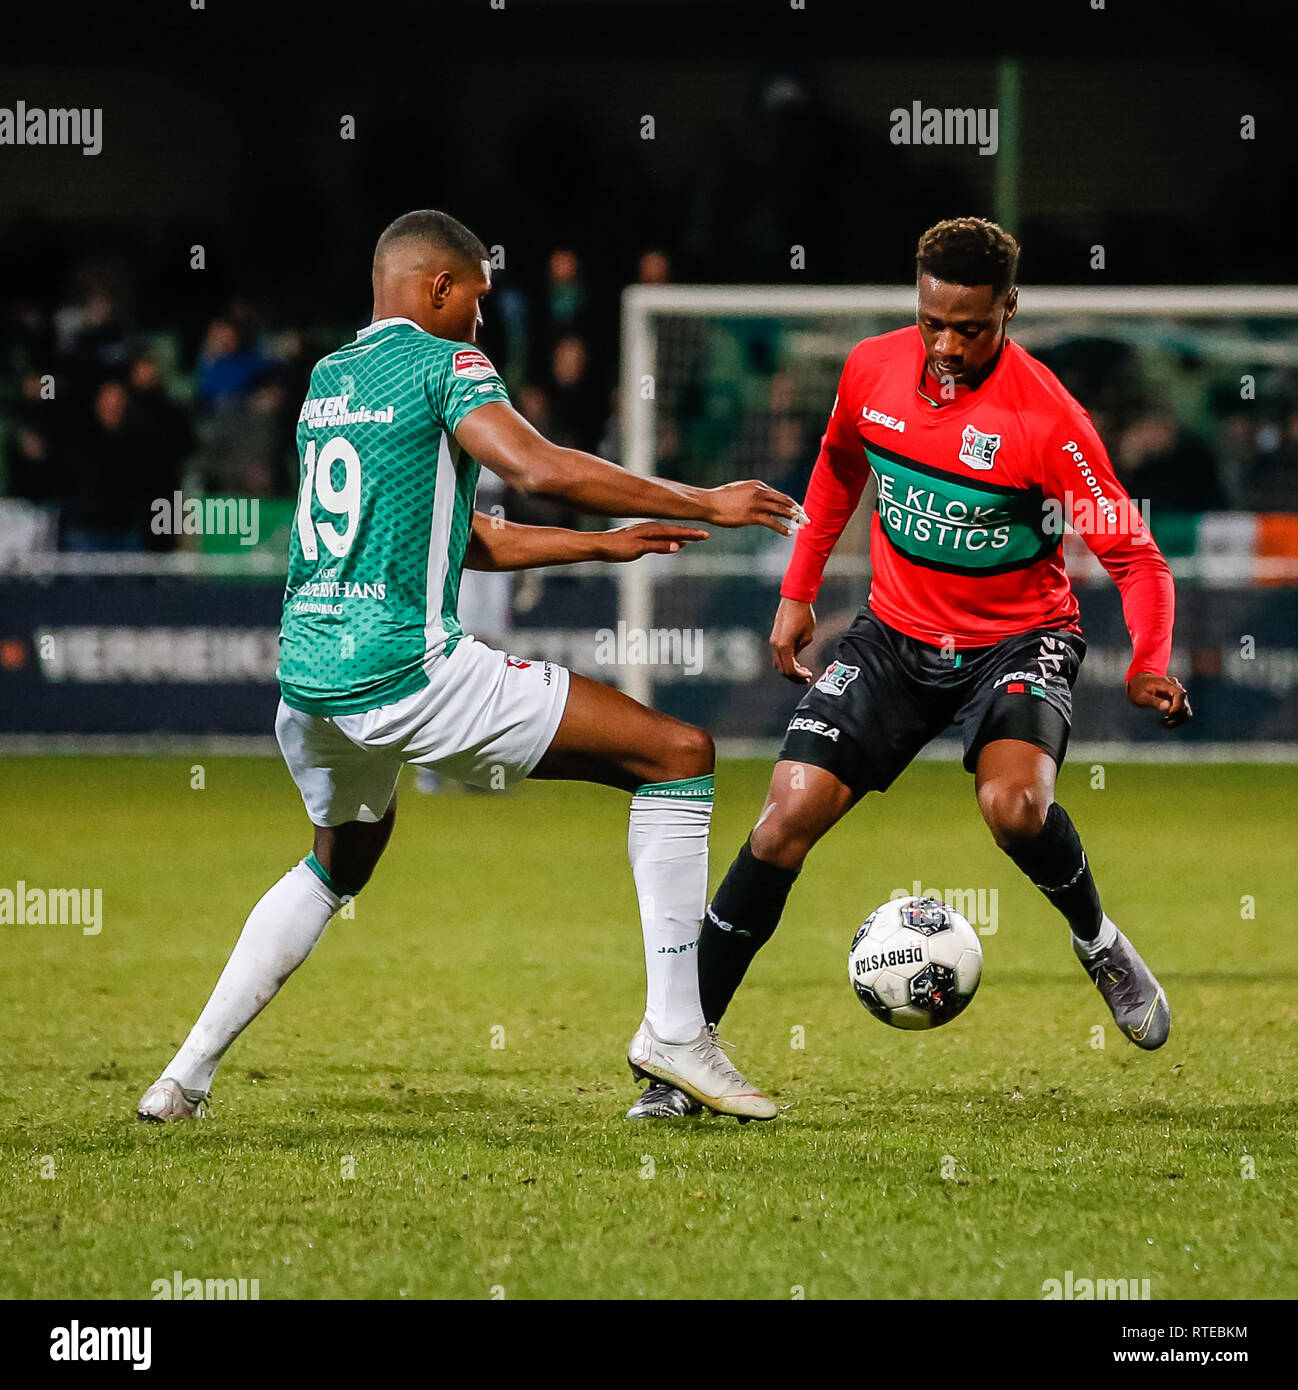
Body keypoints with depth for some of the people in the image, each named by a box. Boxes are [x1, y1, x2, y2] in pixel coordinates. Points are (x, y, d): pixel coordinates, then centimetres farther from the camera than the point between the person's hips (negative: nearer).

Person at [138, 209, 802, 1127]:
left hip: (306, 675, 8)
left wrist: (604, 544, 29)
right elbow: (539, 469, -20)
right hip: (408, 670, -8)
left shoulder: (326, 381, 21)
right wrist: (704, 505, -12)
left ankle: (188, 1074, 29)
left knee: (340, 861, 36)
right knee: (679, 755, -2)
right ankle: (673, 1028, -5)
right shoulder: (444, 363, -3)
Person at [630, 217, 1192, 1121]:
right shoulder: (873, 370, -7)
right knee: (788, 817, -9)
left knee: (1013, 804, -32)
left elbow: (1134, 556, -19)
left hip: (1018, 637, -4)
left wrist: (1149, 668, -35)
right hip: (898, 632, 4)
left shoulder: (1045, 417, -22)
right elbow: (840, 468, 17)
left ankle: (1100, 944, 2)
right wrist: (799, 591, 15)